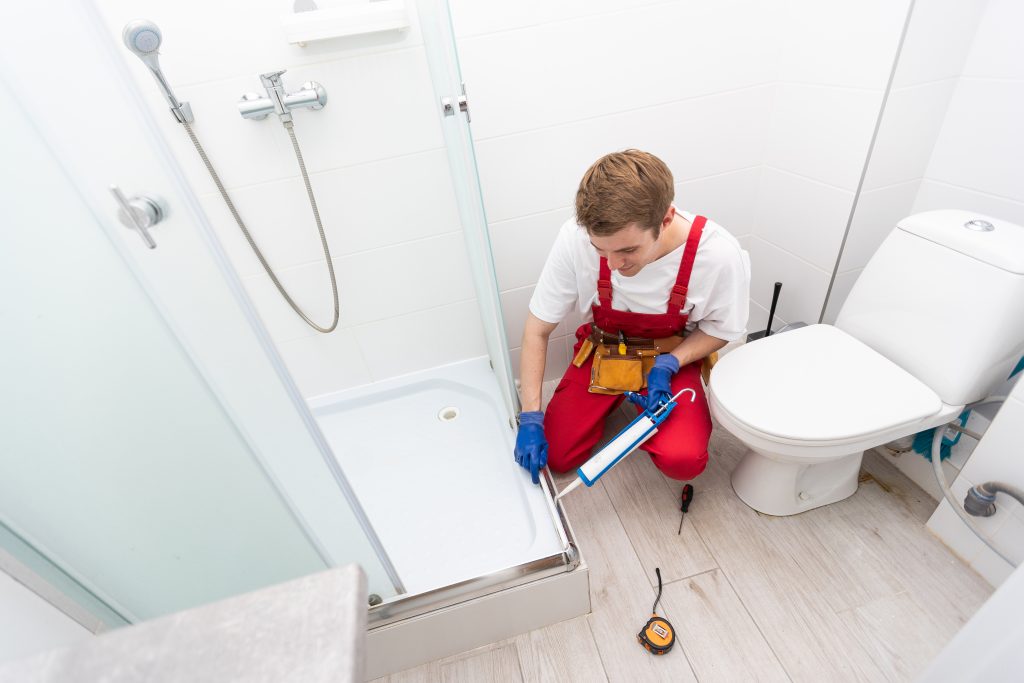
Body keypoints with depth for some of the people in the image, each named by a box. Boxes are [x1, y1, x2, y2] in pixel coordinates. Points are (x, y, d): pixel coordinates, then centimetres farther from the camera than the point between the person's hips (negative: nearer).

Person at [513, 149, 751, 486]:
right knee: (556, 456, -6)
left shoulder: (720, 255, -29)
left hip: (672, 356, 0)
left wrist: (669, 364, -24)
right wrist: (530, 418, -21)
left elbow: (719, 330, -6)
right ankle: (610, 401, 21)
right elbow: (536, 331, -18)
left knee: (682, 460, -24)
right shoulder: (576, 238, -29)